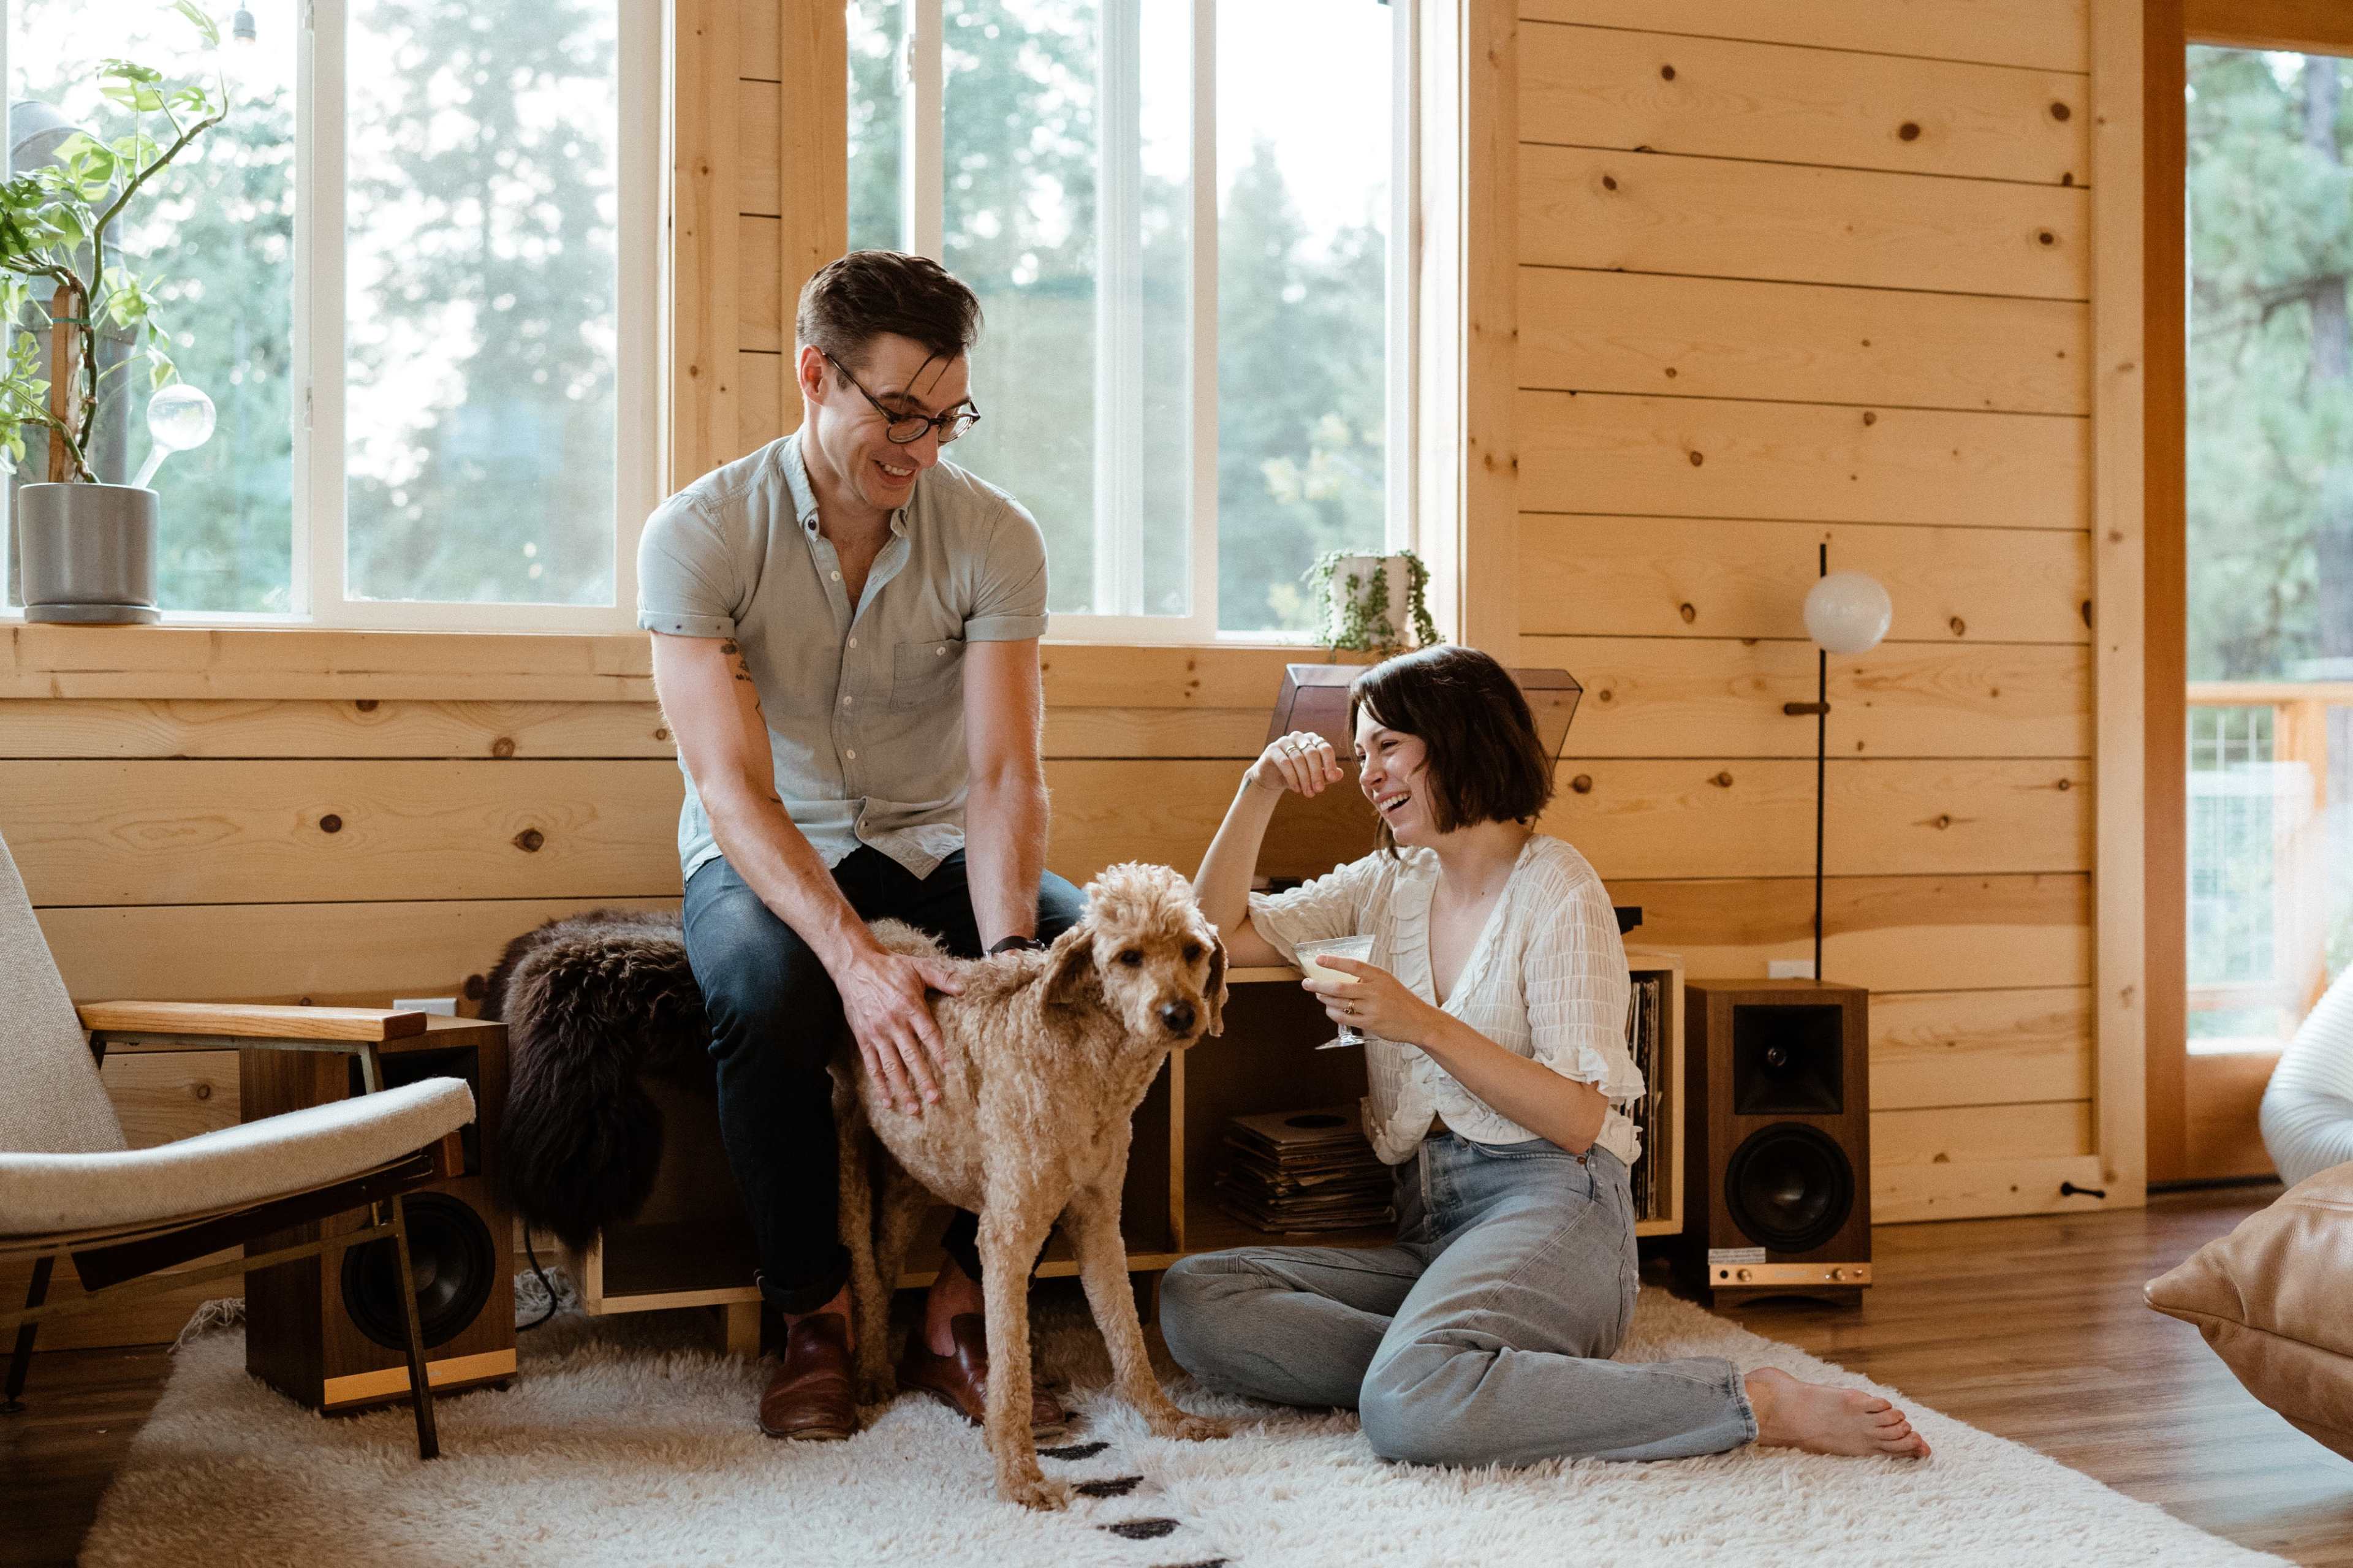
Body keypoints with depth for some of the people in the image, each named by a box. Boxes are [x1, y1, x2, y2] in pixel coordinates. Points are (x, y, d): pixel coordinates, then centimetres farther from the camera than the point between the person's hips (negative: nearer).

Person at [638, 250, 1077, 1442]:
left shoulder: (994, 538, -9)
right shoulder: (698, 536, -15)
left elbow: (1003, 777, -16)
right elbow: (733, 788, -24)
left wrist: (1007, 958, -35)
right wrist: (858, 958, -39)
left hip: (936, 849, 3)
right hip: (767, 859, -2)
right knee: (765, 986, -36)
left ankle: (959, 1312, -10)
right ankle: (812, 1318, -11)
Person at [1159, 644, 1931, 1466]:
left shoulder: (1556, 887, -2)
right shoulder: (1388, 885, 18)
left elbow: (1578, 1121, -9)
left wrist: (1426, 1026, -18)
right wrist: (1260, 791, 4)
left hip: (1549, 1207, -6)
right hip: (1428, 1229, 6)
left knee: (1408, 1409, -37)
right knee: (1193, 1299, -18)